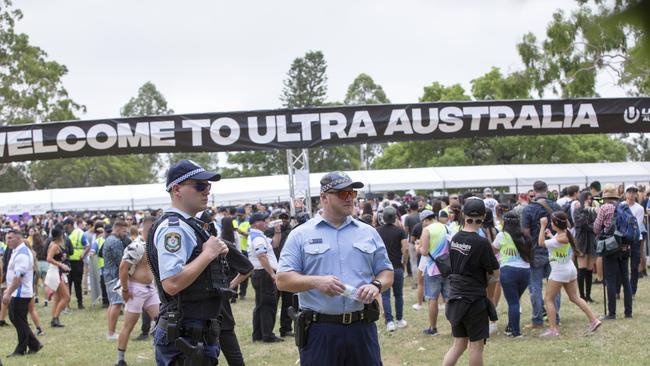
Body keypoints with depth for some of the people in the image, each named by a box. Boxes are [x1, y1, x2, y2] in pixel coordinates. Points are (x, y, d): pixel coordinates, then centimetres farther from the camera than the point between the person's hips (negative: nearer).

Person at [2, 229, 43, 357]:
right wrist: (8, 289, 22)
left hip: (20, 293, -10)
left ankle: (21, 350, 10)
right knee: (14, 318, 14)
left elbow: (18, 276, -26)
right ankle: (34, 344, 18)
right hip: (17, 293, 10)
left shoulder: (21, 254, -20)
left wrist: (9, 293, -26)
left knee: (20, 321, -1)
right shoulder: (17, 251, 14)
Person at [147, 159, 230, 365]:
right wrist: (208, 254, -19)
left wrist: (217, 252, 6)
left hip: (197, 335, 10)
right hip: (185, 339, -10)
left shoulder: (187, 226, 16)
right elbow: (171, 284, -28)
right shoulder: (173, 227, -16)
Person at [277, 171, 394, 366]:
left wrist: (376, 285, -8)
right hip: (318, 330, -3)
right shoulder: (300, 235, 3)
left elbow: (386, 272, 15)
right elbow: (283, 280, -3)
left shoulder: (369, 233, 12)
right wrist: (316, 282, -19)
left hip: (363, 328, 3)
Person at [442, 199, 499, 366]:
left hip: (455, 297, 6)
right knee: (476, 345, 6)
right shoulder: (481, 243, -17)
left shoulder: (455, 238, 2)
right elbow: (495, 272, -9)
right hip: (474, 299, -6)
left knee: (459, 344, 15)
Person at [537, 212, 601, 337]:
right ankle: (594, 320, 14)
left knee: (548, 299, 1)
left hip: (559, 272, -9)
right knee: (574, 297, 17)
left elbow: (541, 243, -23)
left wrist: (543, 226, -19)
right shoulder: (565, 233, 1)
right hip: (570, 269, 9)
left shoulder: (561, 239, -25)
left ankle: (553, 329, -2)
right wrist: (550, 235, 16)